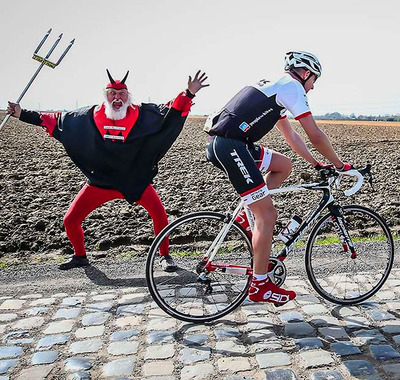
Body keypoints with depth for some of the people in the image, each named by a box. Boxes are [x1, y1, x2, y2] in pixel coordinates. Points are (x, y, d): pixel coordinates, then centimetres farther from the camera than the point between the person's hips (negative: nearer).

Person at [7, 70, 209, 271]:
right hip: (100, 182, 2)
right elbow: (57, 120, 7)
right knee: (70, 221, 1)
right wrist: (23, 114, 7)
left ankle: (165, 256, 7)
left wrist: (189, 94, -25)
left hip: (136, 181, -2)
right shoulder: (90, 116, -2)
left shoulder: (142, 114, -7)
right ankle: (80, 256, 30)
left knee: (160, 215, -18)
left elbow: (170, 112, -10)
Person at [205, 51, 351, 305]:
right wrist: (340, 165, 9)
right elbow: (316, 135, -4)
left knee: (284, 165, 21)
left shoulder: (275, 88, 27)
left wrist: (316, 163, 31)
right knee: (268, 214, -5)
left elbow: (291, 135, 32)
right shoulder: (292, 87, -1)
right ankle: (260, 286, 3)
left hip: (222, 143, 10)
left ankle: (248, 215, 16)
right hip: (229, 146, -10)